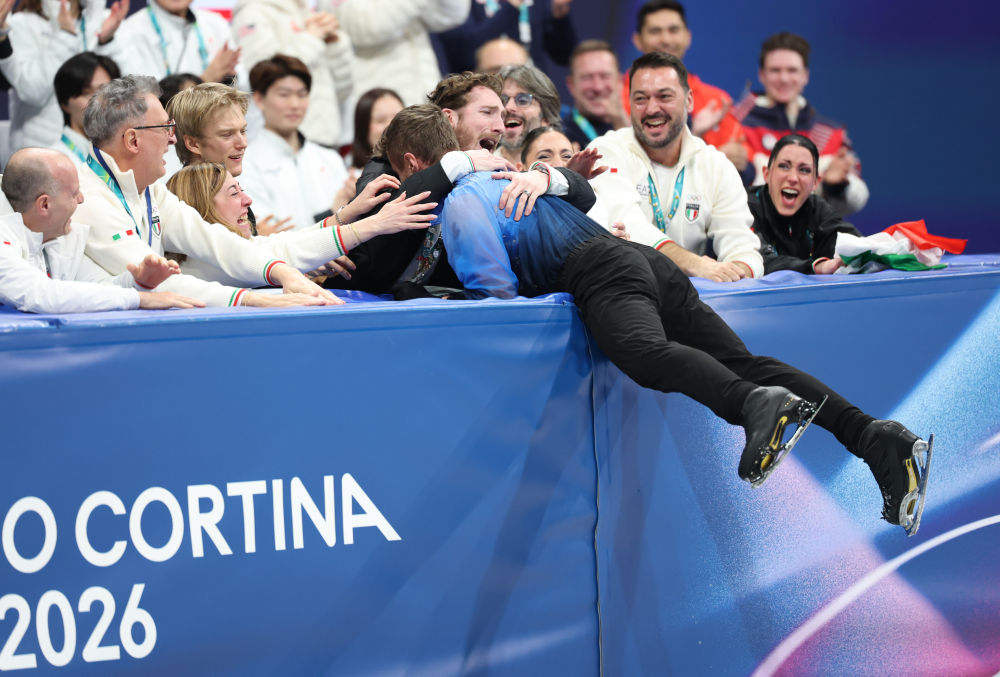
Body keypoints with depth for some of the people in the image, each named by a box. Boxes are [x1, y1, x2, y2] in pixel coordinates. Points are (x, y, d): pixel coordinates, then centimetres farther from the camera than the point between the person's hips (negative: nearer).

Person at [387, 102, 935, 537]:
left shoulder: (458, 203, 6)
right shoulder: (499, 175, 34)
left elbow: (498, 291, -6)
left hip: (603, 275, -8)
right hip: (645, 259, 8)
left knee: (645, 352, -36)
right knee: (743, 362, -8)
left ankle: (755, 404, -64)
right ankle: (874, 437, -27)